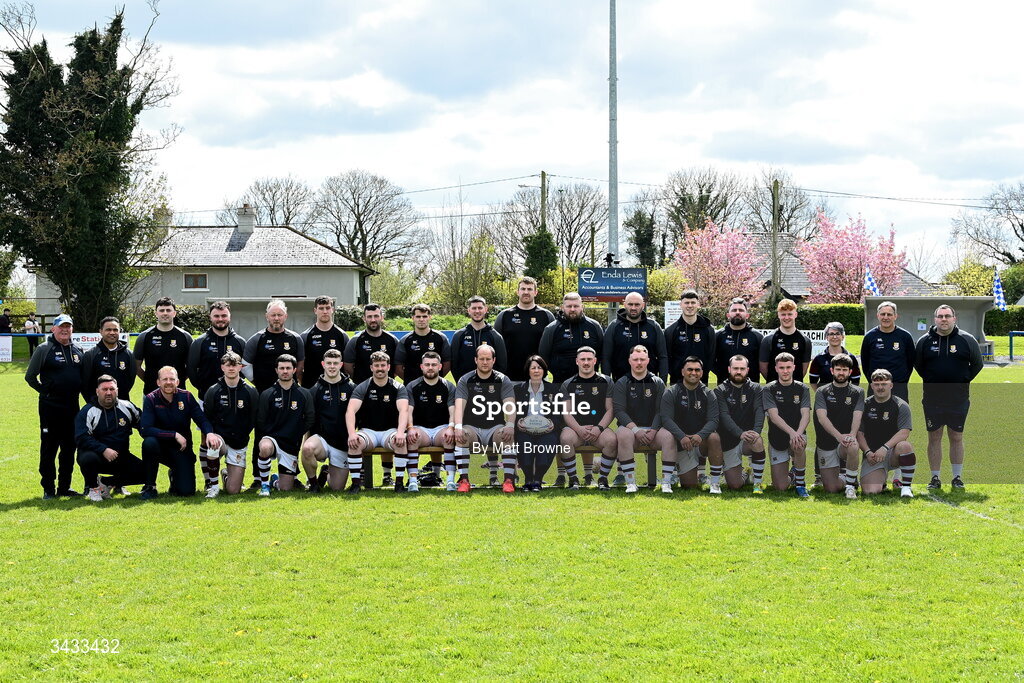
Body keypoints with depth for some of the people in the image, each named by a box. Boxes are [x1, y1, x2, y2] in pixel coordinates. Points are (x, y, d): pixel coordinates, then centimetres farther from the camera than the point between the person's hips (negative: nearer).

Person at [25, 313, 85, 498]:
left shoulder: (78, 351, 12)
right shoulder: (44, 349, -3)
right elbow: (30, 376, -2)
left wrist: (80, 390, 9)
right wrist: (45, 391, -4)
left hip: (72, 406, 5)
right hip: (50, 406, -5)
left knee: (70, 448, 8)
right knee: (49, 448, -1)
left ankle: (64, 486, 17)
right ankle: (48, 488, 4)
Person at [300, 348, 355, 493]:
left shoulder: (351, 388, 4)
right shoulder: (315, 390, 5)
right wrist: (307, 440, -2)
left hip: (342, 444, 1)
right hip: (321, 438, -1)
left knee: (337, 488, -1)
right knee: (307, 448, -38)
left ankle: (328, 472, 36)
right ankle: (313, 483, -11)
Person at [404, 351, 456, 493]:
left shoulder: (449, 387, 8)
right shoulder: (412, 387, 7)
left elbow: (453, 411, -3)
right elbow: (408, 410, -4)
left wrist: (451, 428, -25)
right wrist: (410, 428, -25)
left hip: (442, 427, 0)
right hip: (420, 428, 0)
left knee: (450, 437, -34)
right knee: (411, 438, -34)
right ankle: (413, 479, -36)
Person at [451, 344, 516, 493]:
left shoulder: (503, 381, 5)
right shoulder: (465, 381, 5)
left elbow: (510, 405, -8)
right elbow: (459, 405, -9)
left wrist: (510, 425, -29)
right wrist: (458, 427, -28)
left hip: (495, 428, 0)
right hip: (472, 428, 0)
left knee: (508, 436, -32)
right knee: (460, 436, -32)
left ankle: (509, 480, -30)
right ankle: (464, 479, -27)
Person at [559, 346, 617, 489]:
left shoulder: (606, 382, 11)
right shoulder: (568, 385, 12)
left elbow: (611, 409, 6)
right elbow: (566, 412, 3)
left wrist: (599, 428, -11)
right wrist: (579, 429, -15)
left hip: (599, 428, 0)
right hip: (575, 428, 0)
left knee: (611, 440, -33)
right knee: (565, 438, -34)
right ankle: (573, 478, -18)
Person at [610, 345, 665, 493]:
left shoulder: (658, 383, 12)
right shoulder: (621, 384, 8)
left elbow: (661, 411, 3)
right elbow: (619, 411, -2)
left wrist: (653, 431, -15)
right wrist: (636, 430, -17)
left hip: (653, 429, 1)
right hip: (629, 426, -1)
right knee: (624, 435, -37)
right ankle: (630, 483, -35)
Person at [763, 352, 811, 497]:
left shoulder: (802, 389, 2)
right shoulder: (769, 390, -3)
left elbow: (806, 415, -10)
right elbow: (774, 416, -15)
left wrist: (798, 433, -31)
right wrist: (791, 432, -32)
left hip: (798, 435, 0)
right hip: (777, 439, 0)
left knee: (799, 445, -38)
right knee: (780, 487, -7)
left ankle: (800, 484, -16)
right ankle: (790, 474, 31)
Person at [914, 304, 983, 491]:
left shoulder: (967, 340, 0)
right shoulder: (925, 341, 2)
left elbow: (977, 364, 11)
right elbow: (917, 365, 16)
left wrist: (963, 380, 4)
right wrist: (931, 381, 10)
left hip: (958, 399, -1)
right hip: (932, 399, 1)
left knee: (956, 438, 6)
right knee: (934, 438, 4)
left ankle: (958, 477, 13)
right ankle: (935, 478, 11)